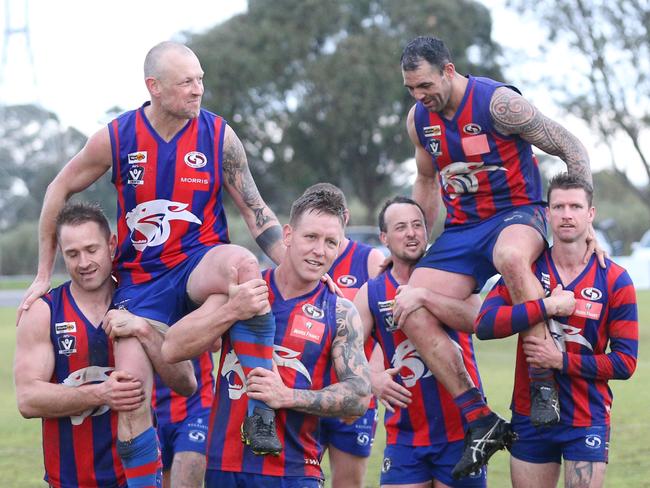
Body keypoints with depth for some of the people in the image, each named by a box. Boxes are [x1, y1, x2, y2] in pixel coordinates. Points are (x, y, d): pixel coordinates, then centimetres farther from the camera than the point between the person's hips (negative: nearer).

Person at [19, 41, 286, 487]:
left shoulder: (219, 135, -4)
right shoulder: (117, 137, -4)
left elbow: (255, 211, 3)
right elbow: (61, 190, 10)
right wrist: (44, 275, 12)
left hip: (199, 265, -1)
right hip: (141, 279, 1)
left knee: (242, 263, -36)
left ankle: (260, 406, -33)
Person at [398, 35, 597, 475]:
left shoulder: (498, 102, -15)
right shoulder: (419, 120, 5)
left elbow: (572, 149, -11)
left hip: (517, 213, -6)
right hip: (462, 228, 6)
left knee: (510, 257, -44)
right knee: (414, 315, -17)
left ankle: (545, 384, -31)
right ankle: (481, 421, -10)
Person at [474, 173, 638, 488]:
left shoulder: (614, 280, -4)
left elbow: (625, 362, -6)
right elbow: (484, 325, -13)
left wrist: (562, 361, -17)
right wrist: (547, 306, -19)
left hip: (588, 421, -2)